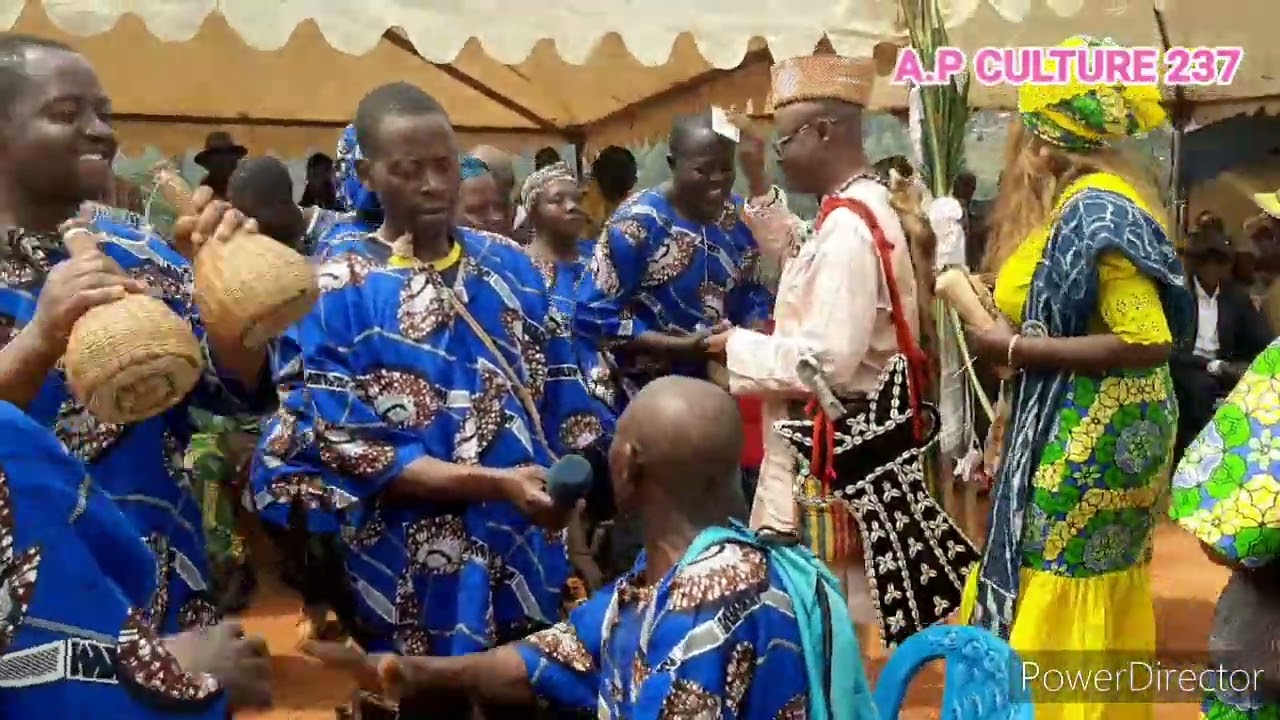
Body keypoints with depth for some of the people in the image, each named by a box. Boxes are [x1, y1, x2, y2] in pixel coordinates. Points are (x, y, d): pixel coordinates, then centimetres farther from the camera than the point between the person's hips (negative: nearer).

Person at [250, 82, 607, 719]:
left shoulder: (510, 267, 4)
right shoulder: (336, 292, -11)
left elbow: (560, 401, 9)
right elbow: (344, 448, -15)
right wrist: (495, 484, -22)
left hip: (532, 559, 5)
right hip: (420, 579, -4)